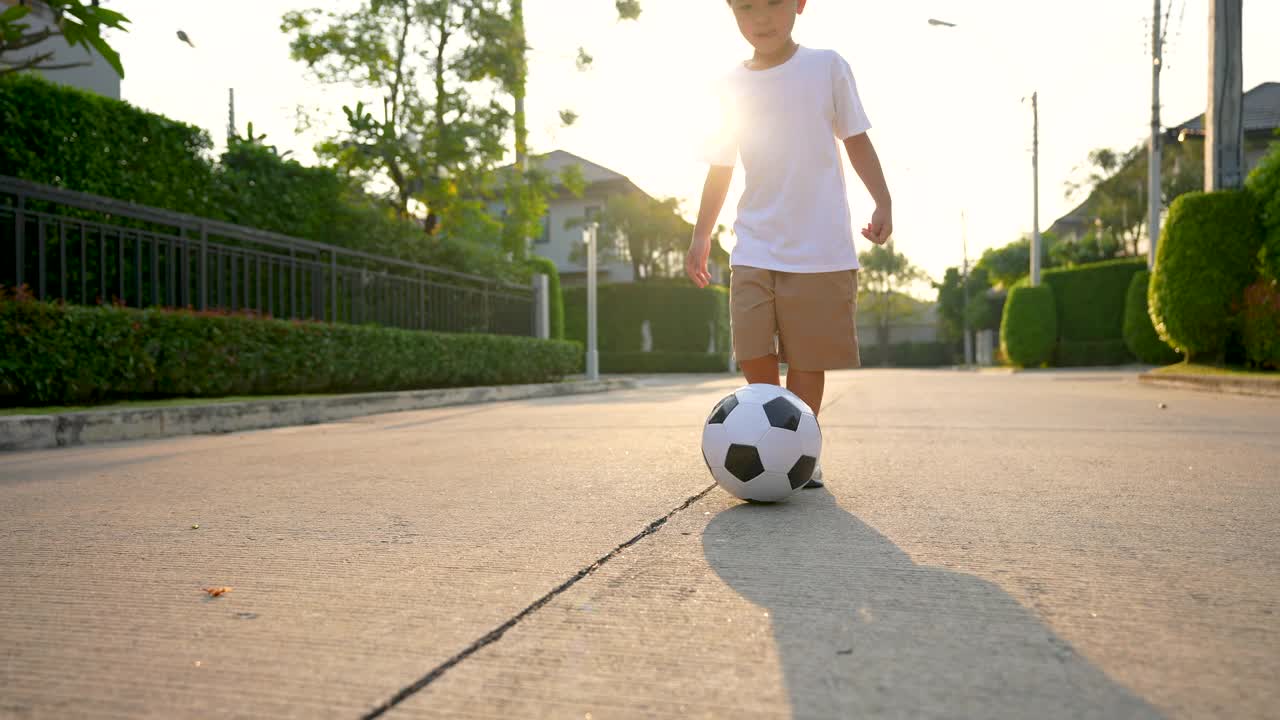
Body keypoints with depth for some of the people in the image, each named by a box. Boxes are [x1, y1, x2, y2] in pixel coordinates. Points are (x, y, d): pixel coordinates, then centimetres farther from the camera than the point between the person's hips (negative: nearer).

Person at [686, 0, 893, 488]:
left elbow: (856, 140, 6)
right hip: (754, 249, 2)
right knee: (753, 356, -4)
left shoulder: (827, 67, 2)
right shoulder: (733, 85, 9)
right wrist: (701, 236, 12)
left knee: (806, 358, 1)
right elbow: (720, 167, 14)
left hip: (821, 249, -2)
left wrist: (882, 201, -5)